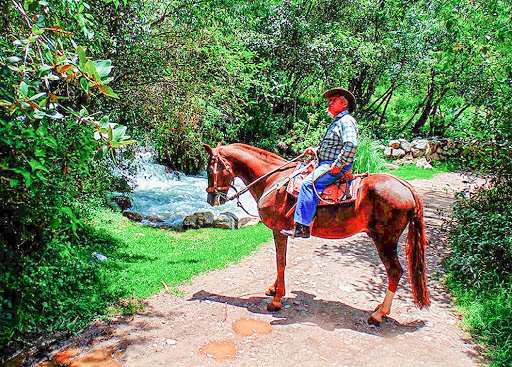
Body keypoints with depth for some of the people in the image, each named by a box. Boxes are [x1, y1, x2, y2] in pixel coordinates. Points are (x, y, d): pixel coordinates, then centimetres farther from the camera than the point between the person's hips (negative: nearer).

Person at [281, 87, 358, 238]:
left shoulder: (347, 121, -9)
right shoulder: (336, 123, 23)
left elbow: (351, 145, -25)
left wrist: (337, 165, -23)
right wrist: (316, 150, 14)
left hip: (337, 167, -11)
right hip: (325, 163, 11)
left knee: (309, 183, -26)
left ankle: (302, 227, -28)